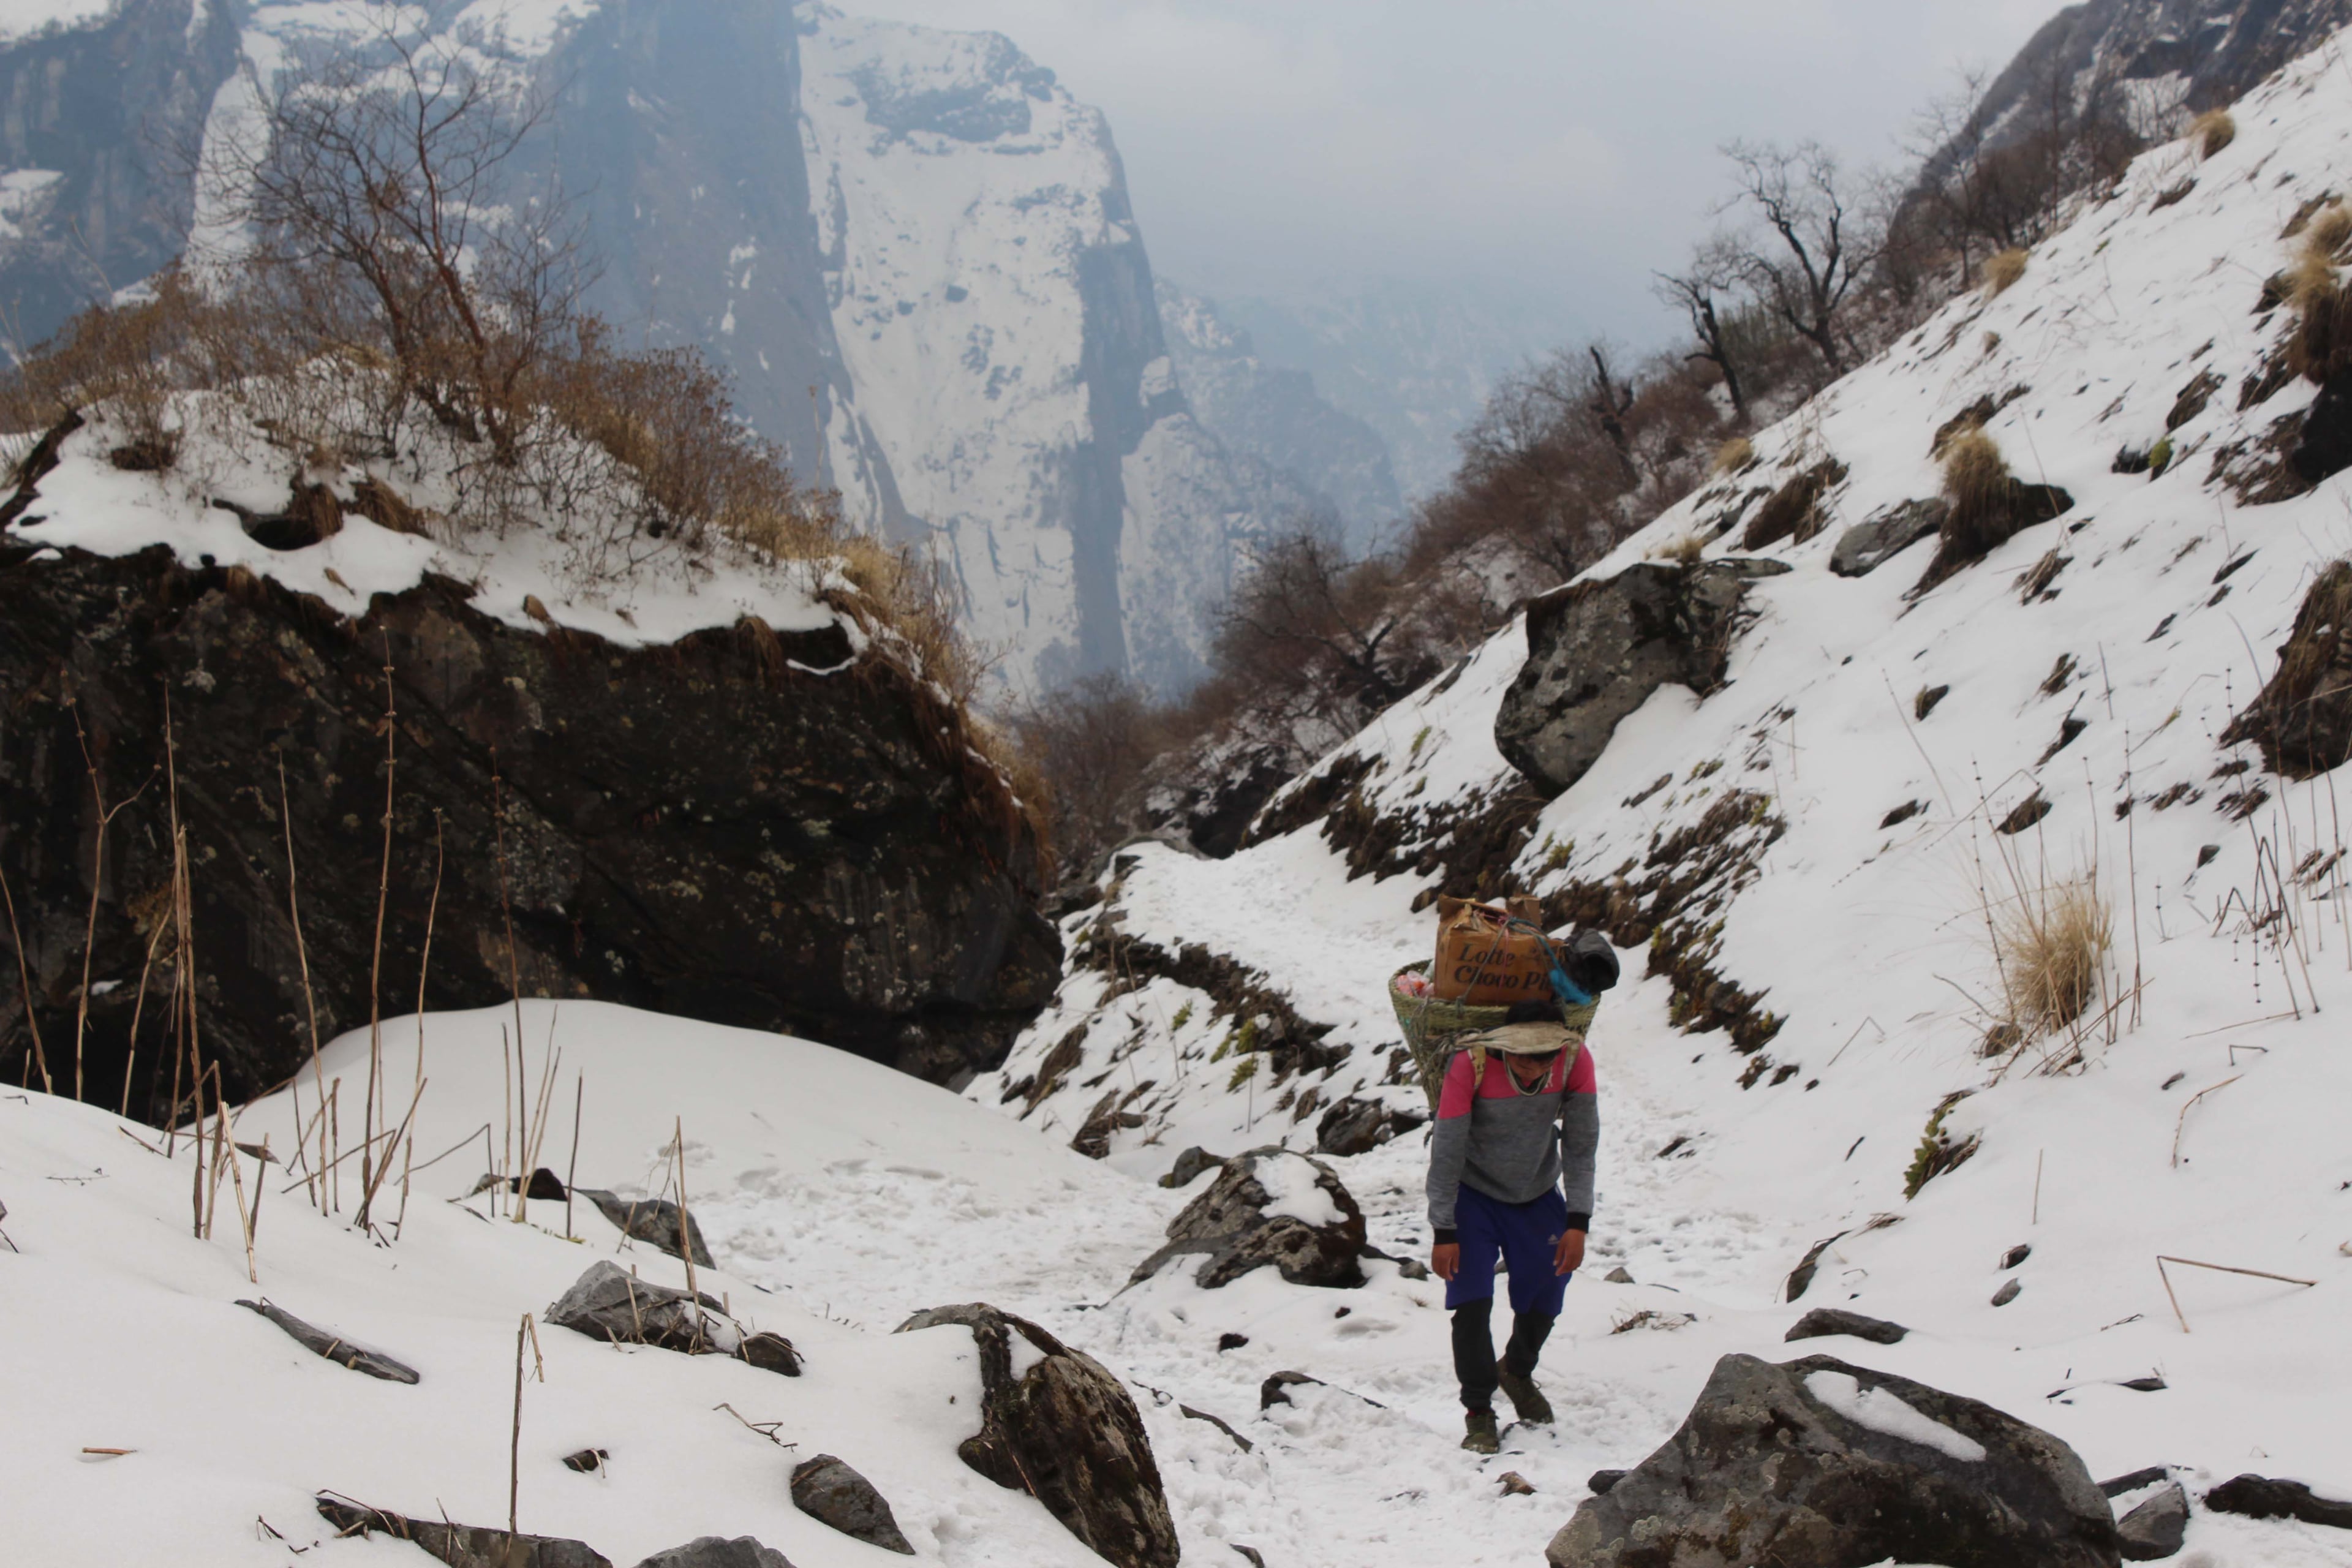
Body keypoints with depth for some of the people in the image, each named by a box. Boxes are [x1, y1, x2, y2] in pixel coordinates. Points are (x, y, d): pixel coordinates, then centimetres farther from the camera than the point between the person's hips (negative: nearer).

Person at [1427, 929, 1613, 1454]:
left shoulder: (1575, 1058, -23)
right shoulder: (1470, 1064, -31)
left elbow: (1581, 1143, -13)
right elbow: (1446, 1152, -23)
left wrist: (1577, 1222, -16)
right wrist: (1444, 1231, -21)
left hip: (1538, 1195, 3)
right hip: (1474, 1194, -3)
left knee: (1546, 1292, 5)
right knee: (1471, 1297, -14)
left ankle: (1517, 1371, 36)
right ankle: (1478, 1413, -1)